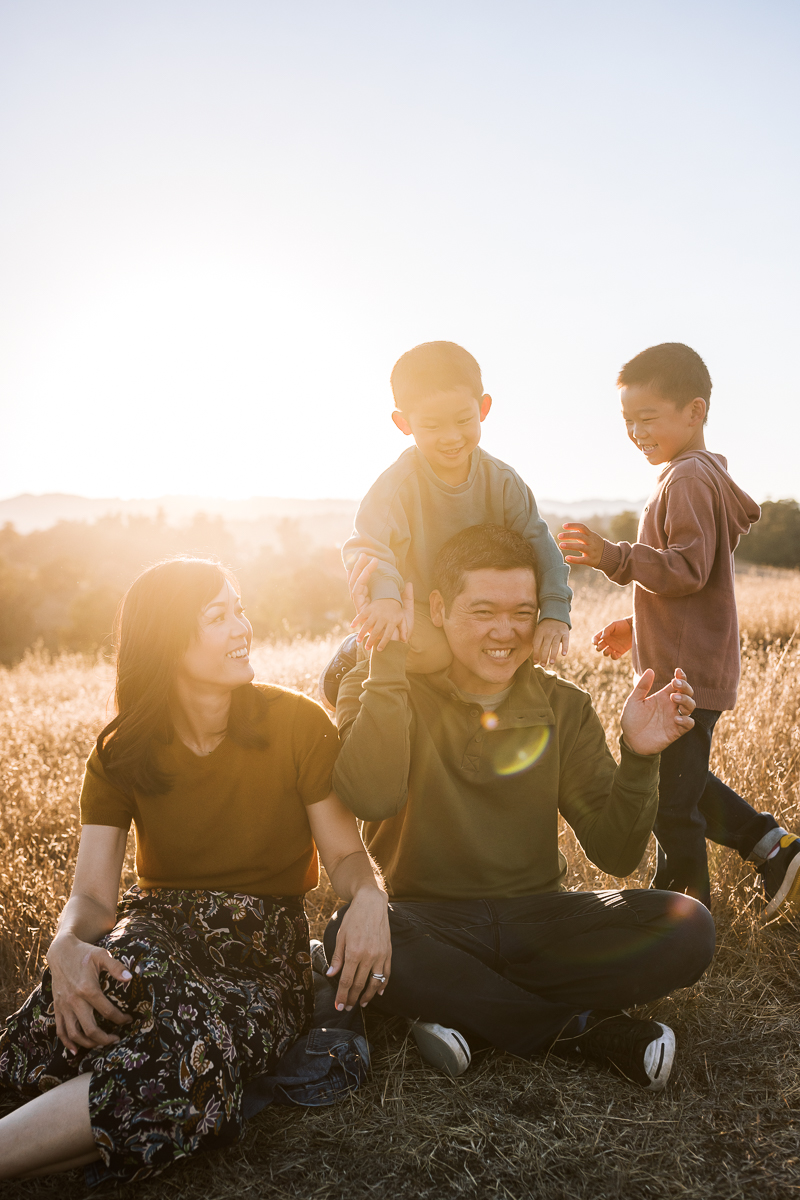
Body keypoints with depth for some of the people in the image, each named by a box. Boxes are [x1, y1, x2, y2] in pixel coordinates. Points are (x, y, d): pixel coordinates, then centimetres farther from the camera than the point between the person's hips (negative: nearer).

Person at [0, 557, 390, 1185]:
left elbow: (346, 853, -1)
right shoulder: (121, 751, 0)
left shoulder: (297, 725, -5)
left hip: (266, 949, -1)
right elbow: (93, 893, -6)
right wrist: (68, 947, -31)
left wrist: (370, 898, -26)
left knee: (194, 1048, -35)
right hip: (158, 928, 1)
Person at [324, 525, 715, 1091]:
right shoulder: (381, 691, -4)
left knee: (688, 927, -20)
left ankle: (468, 1013, -14)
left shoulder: (562, 707, 3)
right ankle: (590, 1033, -17)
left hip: (538, 917, 2)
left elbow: (615, 854, -1)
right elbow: (370, 798, -26)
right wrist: (389, 652, -25)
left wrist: (638, 759, -19)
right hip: (431, 922, -1)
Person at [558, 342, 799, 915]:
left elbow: (689, 569, -26)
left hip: (687, 673, -11)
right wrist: (639, 626, 23)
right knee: (680, 781, 22)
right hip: (688, 665, 11)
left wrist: (615, 556, -32)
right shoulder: (701, 475, 18)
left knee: (670, 798, 0)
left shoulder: (689, 477, -16)